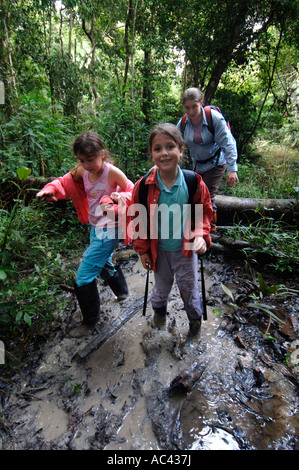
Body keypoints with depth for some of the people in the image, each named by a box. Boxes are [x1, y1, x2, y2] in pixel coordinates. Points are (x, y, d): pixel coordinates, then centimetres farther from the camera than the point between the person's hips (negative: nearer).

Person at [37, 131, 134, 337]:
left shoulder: (112, 173, -20)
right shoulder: (82, 170, -3)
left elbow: (133, 193, -11)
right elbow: (65, 182, 6)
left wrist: (120, 197, -33)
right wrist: (51, 189, -16)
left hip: (108, 231, -8)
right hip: (95, 227, 8)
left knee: (83, 277, -3)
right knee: (103, 265, 29)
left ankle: (90, 320, 20)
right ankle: (122, 291, 57)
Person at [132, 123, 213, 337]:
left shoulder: (194, 183, -16)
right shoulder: (143, 187, -16)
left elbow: (205, 212, -2)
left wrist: (201, 235, -18)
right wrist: (142, 250, 0)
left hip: (186, 248, 0)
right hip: (159, 249, 1)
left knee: (189, 287, 16)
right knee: (162, 285, 23)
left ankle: (195, 316, 48)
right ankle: (159, 308, 58)